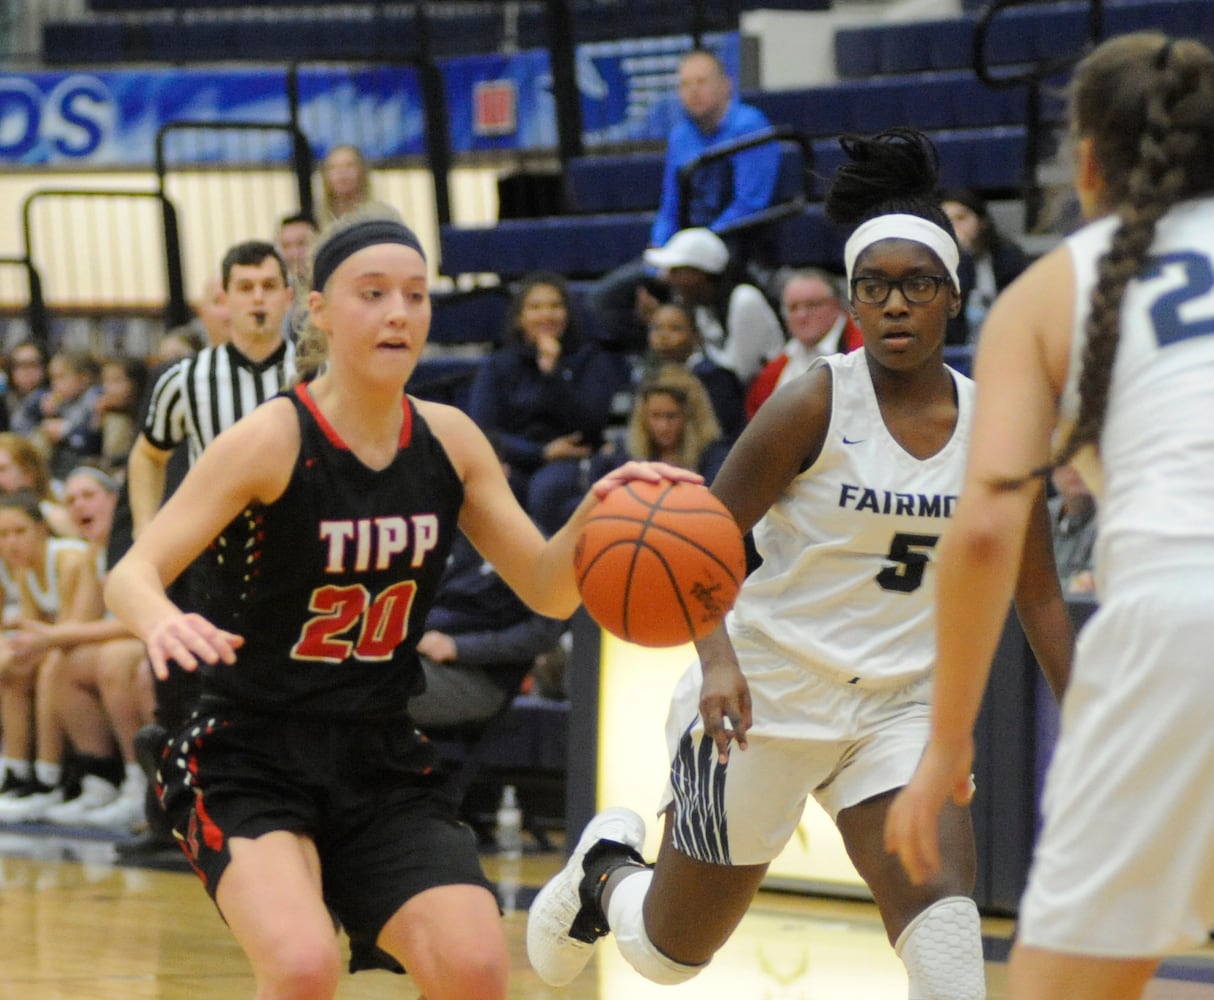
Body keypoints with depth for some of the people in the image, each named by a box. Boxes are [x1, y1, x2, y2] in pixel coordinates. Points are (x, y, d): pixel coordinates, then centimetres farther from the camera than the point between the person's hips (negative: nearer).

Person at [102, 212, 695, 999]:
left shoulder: (449, 440, 2)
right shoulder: (273, 440, -13)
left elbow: (547, 590, 7)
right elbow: (131, 573, -17)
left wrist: (594, 516, -14)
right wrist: (163, 622, -41)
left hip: (382, 765, 5)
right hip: (253, 763, -5)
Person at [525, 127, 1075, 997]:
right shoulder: (814, 406, -14)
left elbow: (1039, 599, 6)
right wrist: (719, 658, -28)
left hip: (900, 704, 3)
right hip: (765, 697, -3)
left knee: (939, 889, -25)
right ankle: (606, 869, 45)